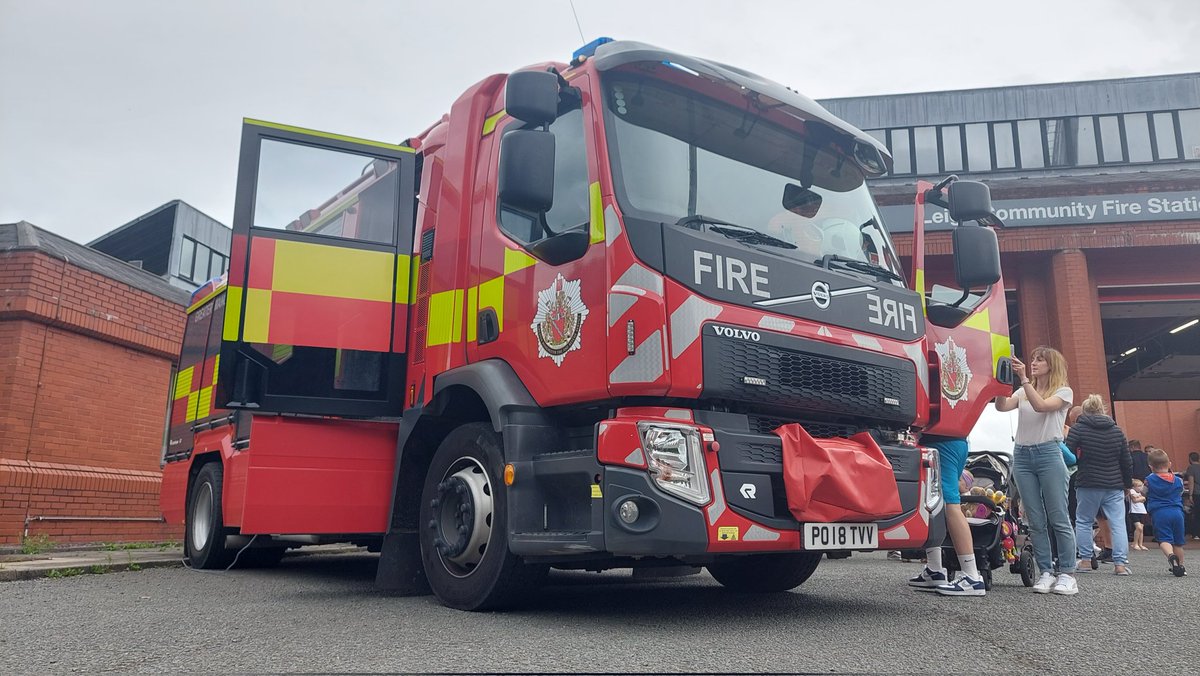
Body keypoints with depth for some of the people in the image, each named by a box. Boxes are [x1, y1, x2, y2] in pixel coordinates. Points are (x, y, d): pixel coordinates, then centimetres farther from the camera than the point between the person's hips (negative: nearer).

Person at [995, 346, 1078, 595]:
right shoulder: (1023, 392, 17)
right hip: (1022, 455, 4)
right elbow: (1002, 406, -1)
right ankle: (1046, 573, 7)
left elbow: (1041, 406, -15)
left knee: (1058, 518, -3)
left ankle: (1067, 574, 2)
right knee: (1035, 521, 3)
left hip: (1049, 454, -4)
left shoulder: (1063, 392, 4)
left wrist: (1023, 378, -20)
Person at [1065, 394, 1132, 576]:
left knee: (1083, 521, 10)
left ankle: (1085, 559, 10)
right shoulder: (1117, 431, 8)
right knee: (1118, 524, 3)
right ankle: (1121, 563, -1)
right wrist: (1128, 484, 21)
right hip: (1114, 486, 3)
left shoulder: (1078, 429, -4)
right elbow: (1126, 462, 11)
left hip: (1088, 486, -3)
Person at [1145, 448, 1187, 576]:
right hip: (1177, 512, 4)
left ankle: (1171, 556, -39)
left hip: (1159, 513, -3)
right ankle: (1180, 566, 23)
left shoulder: (1149, 480, 0)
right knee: (1178, 542, 15)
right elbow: (1181, 493, 26)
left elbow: (1144, 494, 12)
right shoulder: (1178, 481, 10)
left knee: (1164, 539, -10)